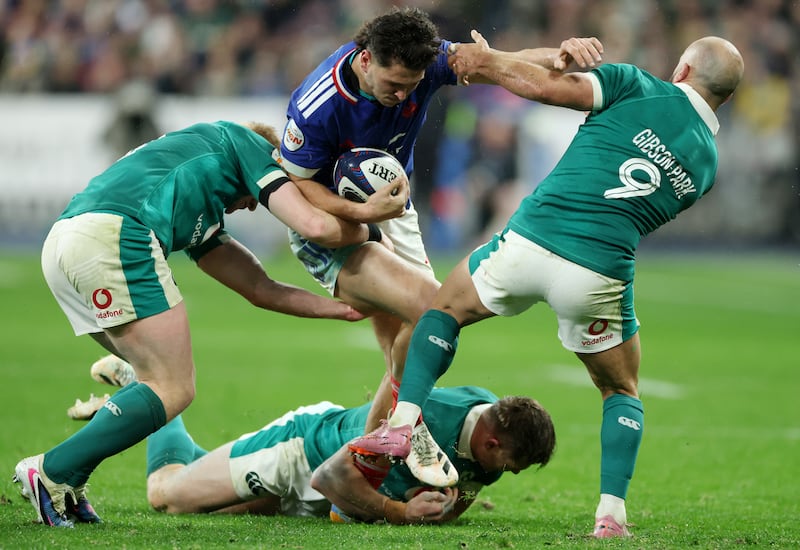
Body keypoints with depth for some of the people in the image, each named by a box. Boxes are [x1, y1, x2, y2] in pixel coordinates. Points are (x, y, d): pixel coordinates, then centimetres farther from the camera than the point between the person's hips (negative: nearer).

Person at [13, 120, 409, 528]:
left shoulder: (201, 220, 39)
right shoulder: (246, 144, 20)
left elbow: (263, 291, 39)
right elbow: (316, 227, 8)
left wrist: (348, 308, 42)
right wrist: (368, 231, 27)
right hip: (113, 233, -9)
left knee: (162, 382, 17)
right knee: (172, 390, -2)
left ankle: (66, 482, 8)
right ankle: (53, 473, -7)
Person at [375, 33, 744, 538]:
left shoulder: (639, 88, 3)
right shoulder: (706, 163, 14)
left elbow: (546, 87, -6)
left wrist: (487, 61, 11)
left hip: (530, 242, -2)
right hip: (600, 277, 2)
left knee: (445, 311, 25)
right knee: (622, 392, 23)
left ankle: (402, 421, 6)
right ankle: (611, 512, 5)